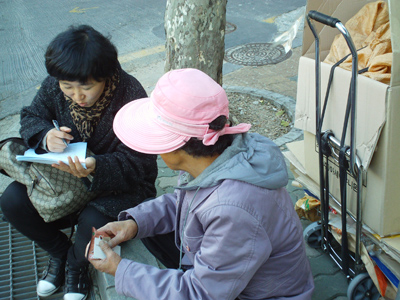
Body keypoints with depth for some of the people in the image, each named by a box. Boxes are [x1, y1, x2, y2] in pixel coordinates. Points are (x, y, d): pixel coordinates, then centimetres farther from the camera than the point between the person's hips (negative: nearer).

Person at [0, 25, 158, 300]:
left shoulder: (131, 97, -27)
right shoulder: (55, 86, -12)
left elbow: (135, 163, -24)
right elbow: (31, 117, 5)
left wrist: (96, 167, -46)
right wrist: (46, 135, -21)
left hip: (120, 184, -5)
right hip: (65, 171, 5)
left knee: (94, 222, -32)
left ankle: (76, 264, 9)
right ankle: (60, 252, 15)